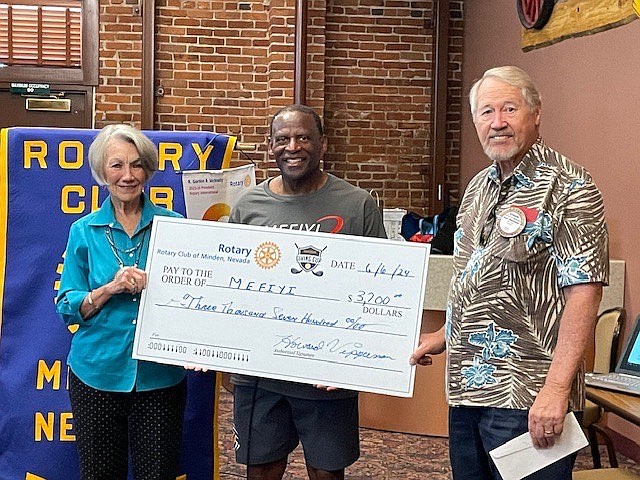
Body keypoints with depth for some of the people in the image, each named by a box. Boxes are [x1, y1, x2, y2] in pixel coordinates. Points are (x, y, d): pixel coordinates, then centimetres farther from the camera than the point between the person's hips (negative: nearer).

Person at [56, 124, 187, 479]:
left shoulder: (172, 225, 0)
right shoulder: (84, 231, 2)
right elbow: (66, 307, 1)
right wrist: (110, 289, -16)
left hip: (160, 375, -1)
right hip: (97, 373, 1)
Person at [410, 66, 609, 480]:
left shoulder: (567, 187, -11)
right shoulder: (480, 187, 13)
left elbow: (584, 292, -18)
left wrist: (556, 389, -24)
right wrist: (445, 336, 18)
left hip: (526, 399, -8)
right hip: (467, 386, 8)